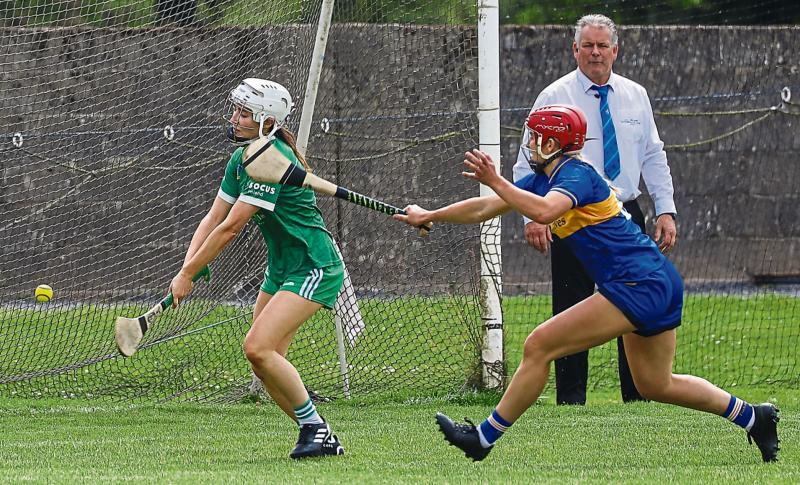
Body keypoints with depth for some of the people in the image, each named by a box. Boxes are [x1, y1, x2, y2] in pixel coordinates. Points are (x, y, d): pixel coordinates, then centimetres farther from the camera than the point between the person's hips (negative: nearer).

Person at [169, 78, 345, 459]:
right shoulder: (241, 159, 7)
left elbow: (231, 228, -22)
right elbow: (214, 219, 7)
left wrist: (188, 274, -16)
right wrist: (187, 267, -7)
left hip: (314, 267, -10)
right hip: (282, 268, 10)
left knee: (258, 346, -22)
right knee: (264, 363, 4)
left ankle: (315, 427, -10)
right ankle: (320, 439, 14)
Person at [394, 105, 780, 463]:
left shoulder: (575, 173, -14)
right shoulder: (543, 179, 14)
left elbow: (544, 211, -36)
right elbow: (486, 208, 22)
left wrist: (495, 181, -33)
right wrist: (429, 216, 24)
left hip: (639, 284, -11)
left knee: (539, 346, -12)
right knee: (655, 386, 21)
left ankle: (484, 438, -8)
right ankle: (752, 417, 26)